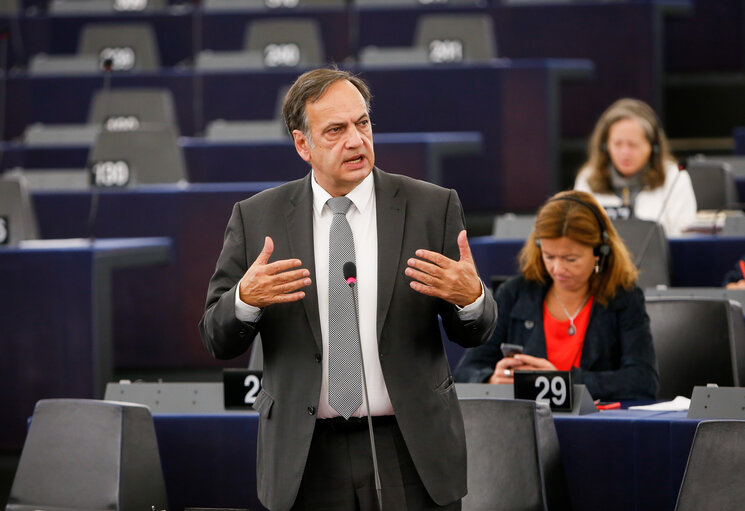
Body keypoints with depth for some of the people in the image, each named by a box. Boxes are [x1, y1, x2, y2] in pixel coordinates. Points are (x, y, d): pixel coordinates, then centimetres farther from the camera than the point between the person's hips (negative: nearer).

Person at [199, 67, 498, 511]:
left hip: (411, 455, 0)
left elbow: (476, 334, 5)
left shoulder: (432, 207, 3)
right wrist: (245, 298, -17)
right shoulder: (257, 218, 4)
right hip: (308, 460, 0)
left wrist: (470, 297, -18)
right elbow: (218, 340, 4)